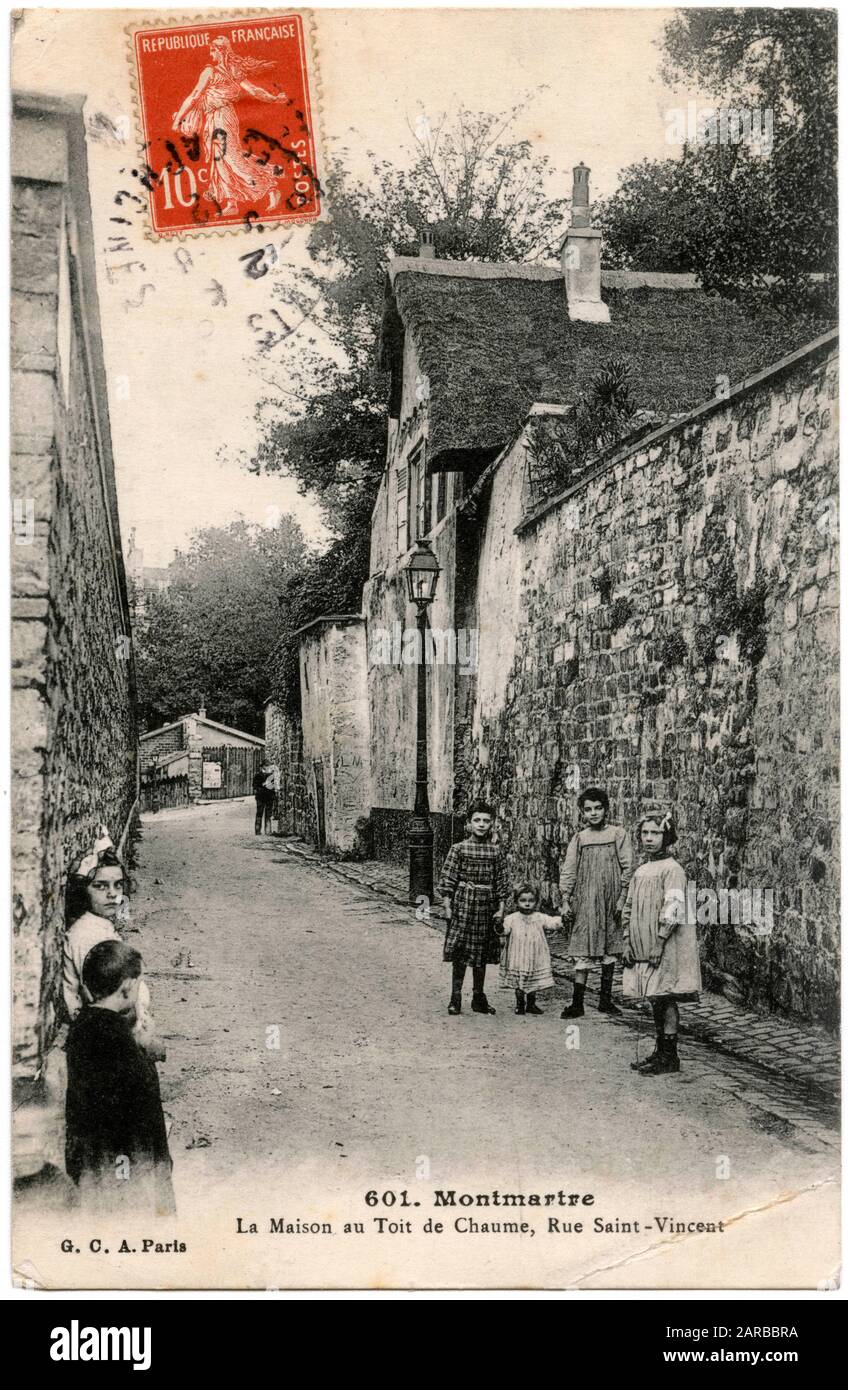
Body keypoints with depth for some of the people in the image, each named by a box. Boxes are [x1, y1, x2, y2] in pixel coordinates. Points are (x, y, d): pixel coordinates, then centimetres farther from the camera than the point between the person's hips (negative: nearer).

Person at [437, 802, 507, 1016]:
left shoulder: (496, 851, 5)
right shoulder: (459, 849, -2)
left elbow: (501, 883, 7)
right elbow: (447, 880, -2)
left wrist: (501, 909, 2)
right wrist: (447, 907, -6)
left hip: (487, 907, 2)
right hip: (463, 904, -2)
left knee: (481, 955, 10)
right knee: (459, 954, -2)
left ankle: (479, 998, 21)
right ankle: (455, 998, 9)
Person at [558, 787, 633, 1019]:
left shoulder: (618, 834, 3)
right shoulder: (578, 838, 7)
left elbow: (627, 868, 1)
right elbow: (568, 871, 6)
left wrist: (622, 898, -6)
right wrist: (565, 901, -2)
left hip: (610, 902, 0)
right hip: (584, 902, 0)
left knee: (610, 951, 6)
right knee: (582, 952, -5)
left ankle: (605, 999, 16)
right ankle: (577, 1003, -5)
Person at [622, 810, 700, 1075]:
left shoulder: (672, 869, -9)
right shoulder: (640, 871, 15)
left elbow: (673, 909, -16)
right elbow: (628, 909, 17)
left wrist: (659, 942, -20)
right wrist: (628, 943, 10)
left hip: (665, 947, -8)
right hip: (642, 947, 8)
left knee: (665, 999, -5)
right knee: (656, 1001, 12)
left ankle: (669, 1057, 2)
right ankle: (660, 1053, 20)